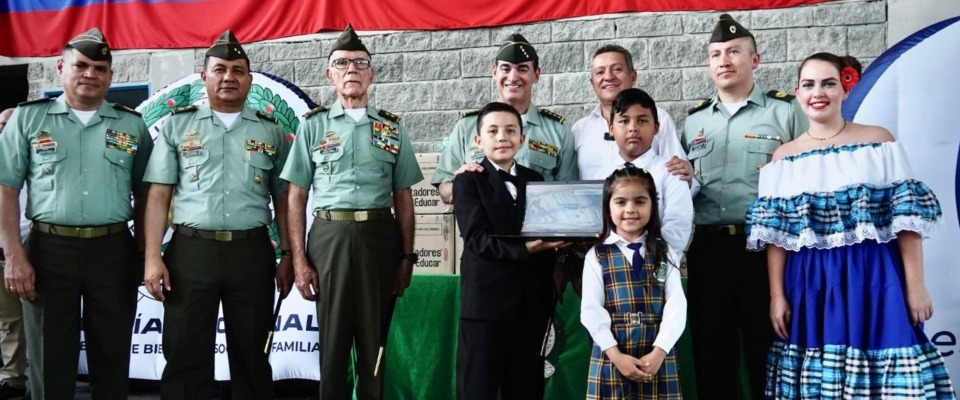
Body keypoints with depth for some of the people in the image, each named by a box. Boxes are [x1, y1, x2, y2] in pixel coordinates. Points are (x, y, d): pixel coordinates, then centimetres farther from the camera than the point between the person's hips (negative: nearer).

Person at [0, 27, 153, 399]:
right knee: (50, 359, 8)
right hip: (48, 249, -1)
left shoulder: (132, 125, 8)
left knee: (112, 358, 9)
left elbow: (143, 195, 11)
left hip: (114, 251, 1)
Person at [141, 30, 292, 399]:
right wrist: (152, 257, -5)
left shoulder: (271, 131, 10)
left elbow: (282, 199, 10)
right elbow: (159, 195, 3)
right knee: (184, 357, 4)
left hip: (252, 253, 1)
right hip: (190, 252, -1)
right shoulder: (177, 126, 7)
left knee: (251, 356, 9)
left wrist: (287, 255, 2)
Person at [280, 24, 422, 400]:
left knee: (375, 339, 7)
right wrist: (299, 259, -3)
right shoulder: (313, 125, 6)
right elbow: (297, 197, 4)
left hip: (379, 237, 1)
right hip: (329, 238, -1)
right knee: (332, 339, 6)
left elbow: (403, 197, 11)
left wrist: (406, 256, 5)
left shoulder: (393, 127, 10)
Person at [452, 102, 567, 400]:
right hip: (486, 302, -4)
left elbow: (547, 233, 13)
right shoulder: (468, 181, -2)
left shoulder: (535, 180, 14)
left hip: (532, 302, 5)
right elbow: (477, 239, -14)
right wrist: (523, 248, -27)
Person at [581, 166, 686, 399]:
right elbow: (591, 310, -4)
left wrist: (659, 352, -12)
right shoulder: (597, 256, 2)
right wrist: (615, 355, -13)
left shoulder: (666, 253, 6)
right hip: (611, 356, -1)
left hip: (657, 356, 1)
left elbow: (676, 305, -2)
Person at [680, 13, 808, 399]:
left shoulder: (785, 111, 2)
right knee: (711, 356, 10)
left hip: (766, 248, -4)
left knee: (768, 355, 4)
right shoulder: (694, 120, 15)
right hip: (706, 250, 4)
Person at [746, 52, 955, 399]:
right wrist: (777, 295, -1)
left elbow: (906, 217, -1)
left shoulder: (878, 140, 2)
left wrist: (915, 284, -6)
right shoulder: (785, 157, 6)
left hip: (875, 278, -1)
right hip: (810, 283, 2)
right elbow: (775, 235, 4)